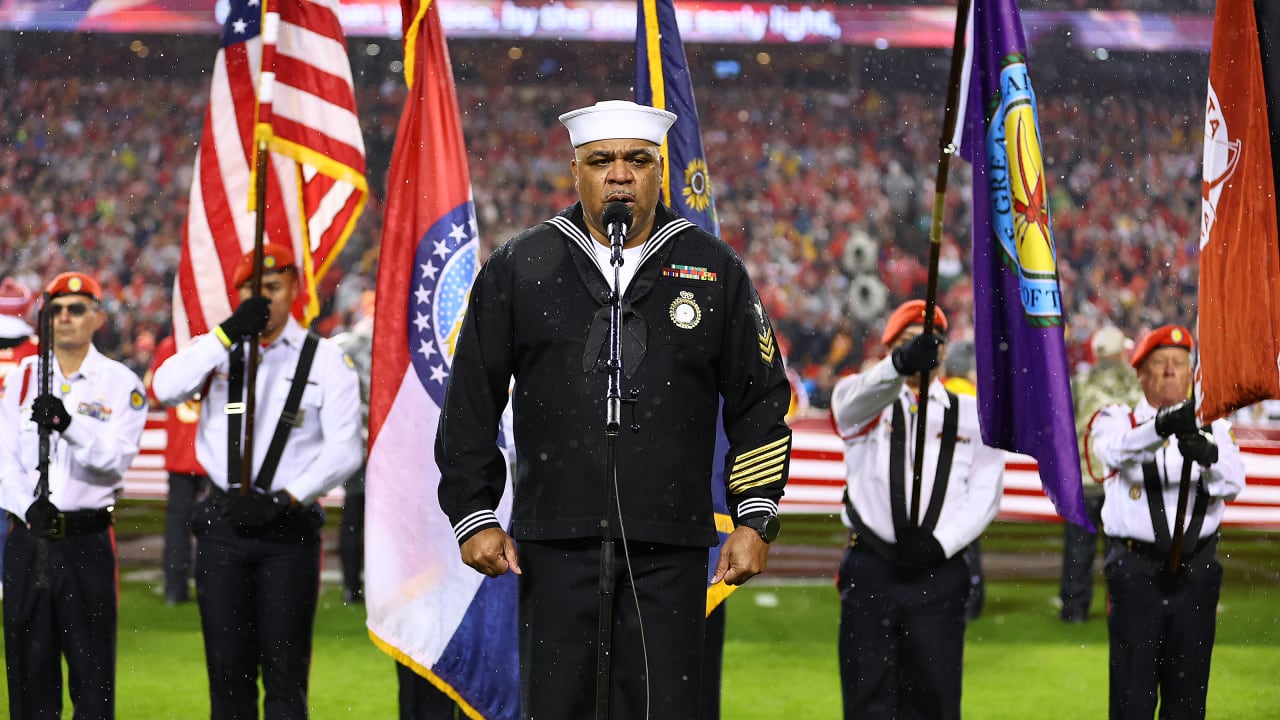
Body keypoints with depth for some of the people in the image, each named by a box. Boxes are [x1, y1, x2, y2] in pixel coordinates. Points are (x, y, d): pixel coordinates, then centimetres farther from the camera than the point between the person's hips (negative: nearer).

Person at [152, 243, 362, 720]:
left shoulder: (324, 359, 2)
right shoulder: (216, 349, 9)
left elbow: (344, 449, -5)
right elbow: (166, 389, -11)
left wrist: (283, 500, -13)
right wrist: (229, 332, -15)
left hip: (289, 527, -2)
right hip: (222, 524, 2)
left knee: (285, 671, -2)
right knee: (228, 667, 6)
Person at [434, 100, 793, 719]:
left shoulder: (715, 272, 8)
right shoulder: (518, 269, 7)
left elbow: (760, 404, 11)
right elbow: (470, 405, 10)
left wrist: (755, 519, 4)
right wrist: (474, 517, 4)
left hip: (670, 551, 0)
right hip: (554, 543, 0)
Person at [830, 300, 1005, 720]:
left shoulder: (971, 414, 13)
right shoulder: (867, 404, 7)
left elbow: (986, 492, 4)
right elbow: (857, 397, -19)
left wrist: (940, 543, -14)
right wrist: (899, 364, -42)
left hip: (938, 574, 1)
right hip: (871, 572, -1)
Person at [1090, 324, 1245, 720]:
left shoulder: (1211, 428, 10)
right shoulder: (1118, 420, 3)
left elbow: (1232, 485, -9)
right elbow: (1117, 450, -22)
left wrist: (1207, 454, -32)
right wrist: (1161, 427, -43)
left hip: (1197, 573, 3)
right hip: (1137, 572, -3)